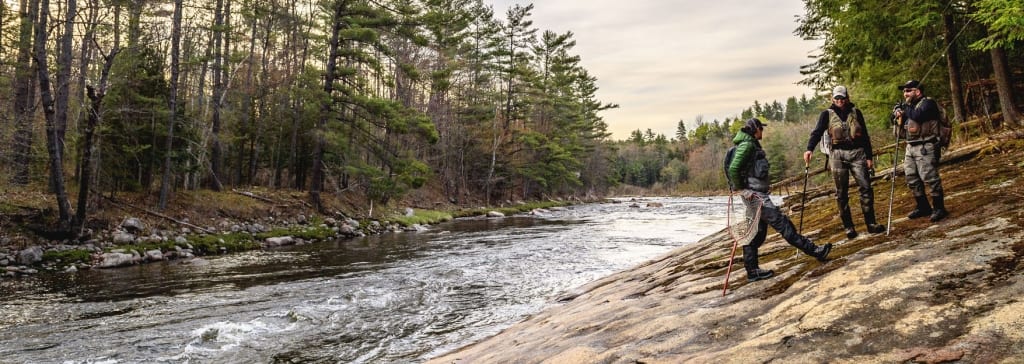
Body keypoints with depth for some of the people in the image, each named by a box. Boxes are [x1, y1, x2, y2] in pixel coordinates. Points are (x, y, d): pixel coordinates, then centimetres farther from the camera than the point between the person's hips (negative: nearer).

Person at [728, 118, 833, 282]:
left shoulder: (753, 145, 20)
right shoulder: (746, 145, -11)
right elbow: (733, 169, -21)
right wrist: (741, 189, -13)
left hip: (758, 193, 11)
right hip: (753, 194, -11)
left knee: (758, 232, 10)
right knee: (780, 222, -6)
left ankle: (752, 270, 14)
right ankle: (813, 250, -3)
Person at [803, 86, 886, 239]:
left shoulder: (855, 112, 9)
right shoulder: (827, 114, 4)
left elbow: (865, 135, 12)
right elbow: (817, 132, -8)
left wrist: (869, 157, 8)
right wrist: (809, 149, -26)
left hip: (857, 152, 1)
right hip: (838, 154, -1)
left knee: (866, 187, -7)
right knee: (841, 193, 0)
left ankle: (871, 223, 1)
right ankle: (848, 227, 7)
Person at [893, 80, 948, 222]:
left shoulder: (927, 103, -5)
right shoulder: (909, 107, 18)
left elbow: (918, 116, -27)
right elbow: (902, 132, 20)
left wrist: (904, 108, -9)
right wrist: (899, 119, 1)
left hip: (926, 147, -9)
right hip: (911, 147, 9)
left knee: (929, 178, -9)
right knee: (912, 179, 10)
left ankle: (939, 208, 0)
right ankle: (923, 207, 21)